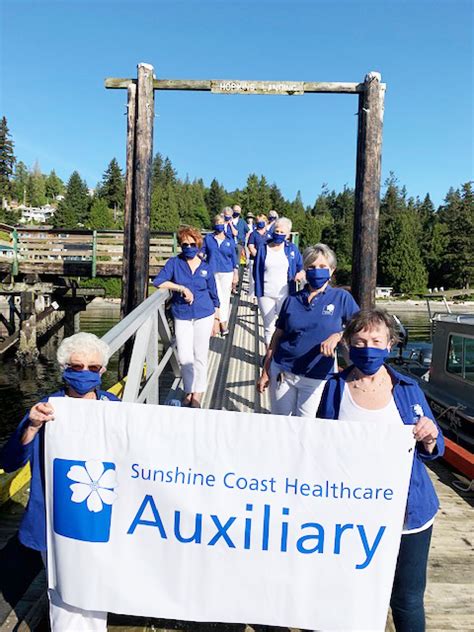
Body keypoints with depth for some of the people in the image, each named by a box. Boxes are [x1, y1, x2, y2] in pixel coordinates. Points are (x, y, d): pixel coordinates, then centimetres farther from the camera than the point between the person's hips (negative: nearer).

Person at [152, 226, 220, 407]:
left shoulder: (206, 267, 3)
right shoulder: (174, 263, 0)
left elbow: (214, 296, 10)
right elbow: (158, 282, -13)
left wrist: (216, 319, 10)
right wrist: (181, 288, -19)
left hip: (204, 316, 0)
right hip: (182, 317, 0)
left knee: (200, 356, 3)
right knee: (184, 357, 0)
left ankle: (197, 394, 16)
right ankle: (189, 391, 20)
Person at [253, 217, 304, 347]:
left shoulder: (292, 249, 3)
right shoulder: (263, 248, 2)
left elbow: (301, 265, 12)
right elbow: (257, 270, 5)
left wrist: (300, 273, -11)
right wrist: (258, 290, -1)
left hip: (285, 294, 0)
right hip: (266, 295, 0)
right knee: (269, 327, 9)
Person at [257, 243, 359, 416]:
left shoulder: (341, 298, -3)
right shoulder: (292, 300, 3)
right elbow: (277, 336, 6)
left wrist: (338, 335, -26)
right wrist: (265, 372, 5)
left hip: (317, 378, -2)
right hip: (282, 372, 2)